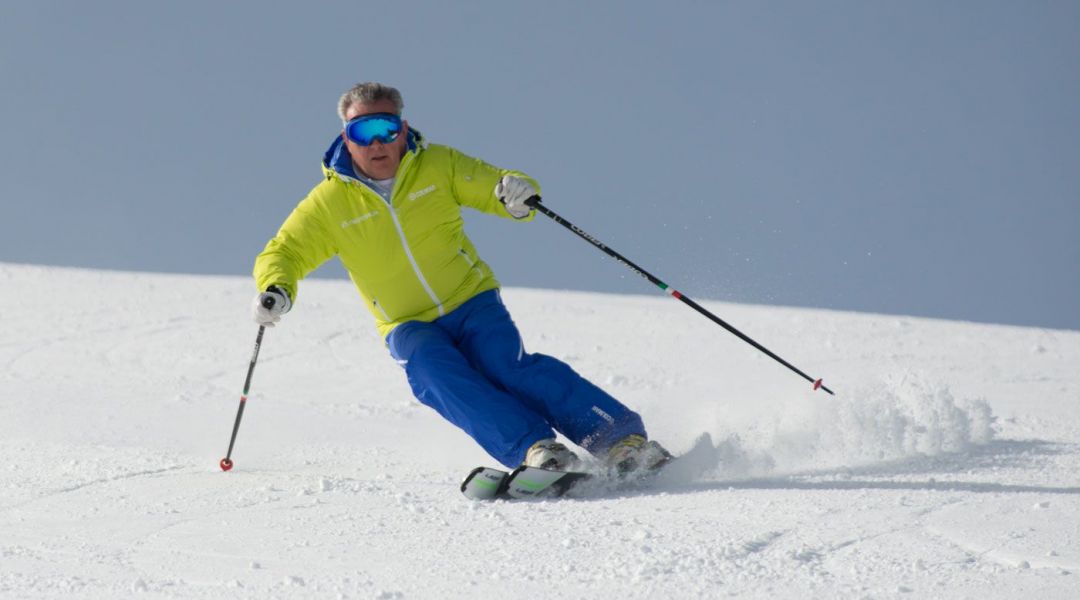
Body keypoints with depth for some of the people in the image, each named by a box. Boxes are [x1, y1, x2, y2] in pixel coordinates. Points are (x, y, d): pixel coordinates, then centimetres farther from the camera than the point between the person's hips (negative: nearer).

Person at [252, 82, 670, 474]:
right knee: (435, 372, -32)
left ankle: (624, 440, -32)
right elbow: (283, 253, 2)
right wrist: (276, 292, -21)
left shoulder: (438, 166, -2)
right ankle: (533, 447, -43)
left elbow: (494, 187, 0)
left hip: (473, 301, 0)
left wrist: (515, 192, -25)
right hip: (410, 327, 0)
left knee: (508, 367, -27)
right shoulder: (329, 203, -2)